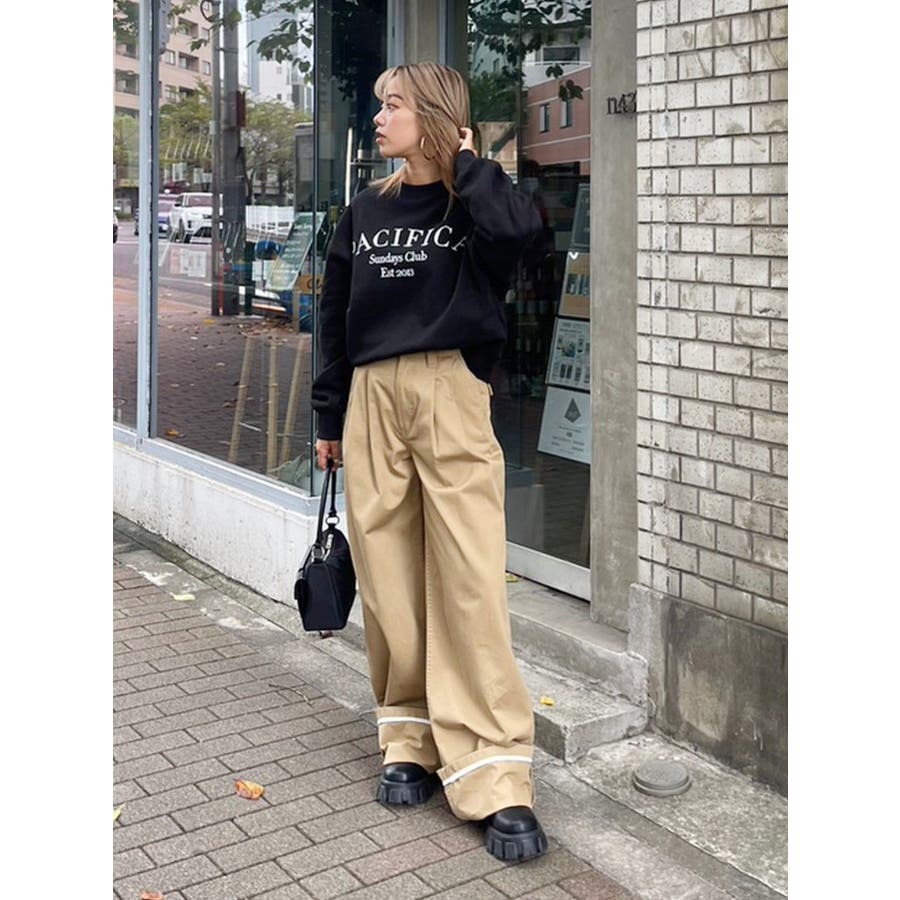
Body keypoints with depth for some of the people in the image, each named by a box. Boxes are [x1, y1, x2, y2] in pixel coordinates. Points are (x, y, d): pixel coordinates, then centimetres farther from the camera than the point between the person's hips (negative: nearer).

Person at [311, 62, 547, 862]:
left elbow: (518, 227, -21)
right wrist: (329, 418, 17)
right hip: (372, 399, 5)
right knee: (388, 578, 4)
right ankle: (412, 742, 17)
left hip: (451, 395, -4)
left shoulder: (472, 203, 4)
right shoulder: (365, 212, 17)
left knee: (469, 581, -10)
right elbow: (336, 318, 19)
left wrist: (463, 162, -5)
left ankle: (496, 780, -8)